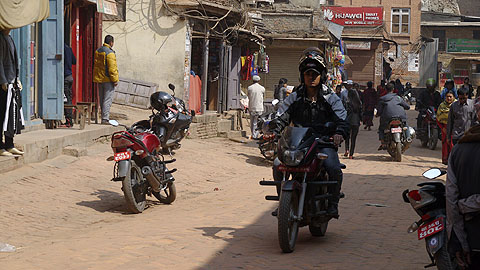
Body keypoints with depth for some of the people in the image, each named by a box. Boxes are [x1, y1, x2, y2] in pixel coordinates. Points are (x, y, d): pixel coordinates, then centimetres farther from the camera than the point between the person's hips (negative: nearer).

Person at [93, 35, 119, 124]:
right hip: (108, 80, -8)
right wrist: (115, 80, -14)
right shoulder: (110, 53, -16)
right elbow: (112, 68, -20)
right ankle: (105, 119, -10)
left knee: (102, 100, 14)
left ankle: (104, 117, 19)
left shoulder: (97, 51, 11)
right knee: (107, 100, -6)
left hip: (99, 79, 8)